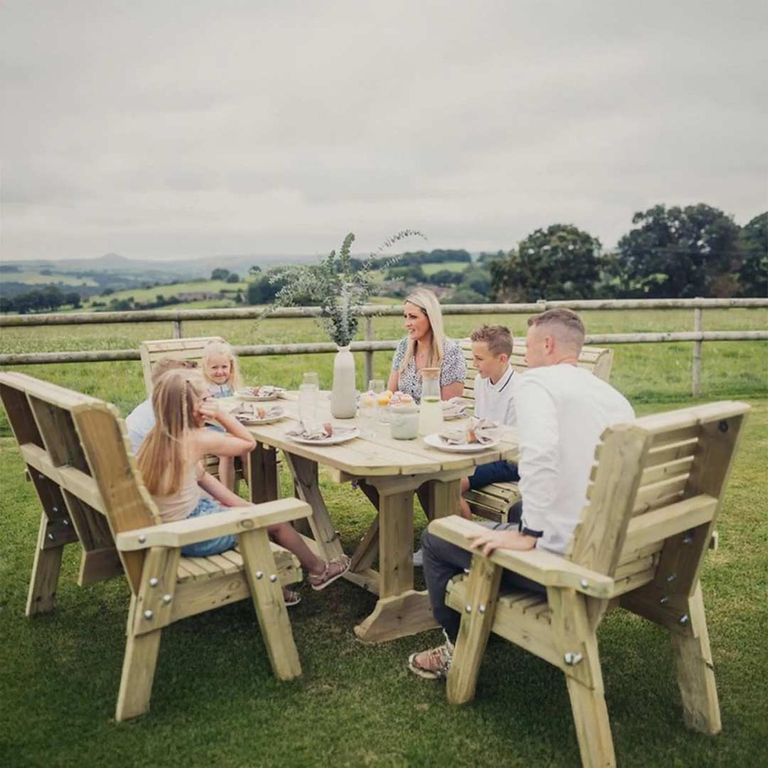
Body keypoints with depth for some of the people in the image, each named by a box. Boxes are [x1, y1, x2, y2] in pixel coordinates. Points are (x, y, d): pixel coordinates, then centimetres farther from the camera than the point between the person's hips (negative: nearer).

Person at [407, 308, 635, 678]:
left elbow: (539, 454, -29)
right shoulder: (614, 396, 13)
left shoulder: (534, 381, -10)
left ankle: (458, 650, 29)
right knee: (519, 510, 37)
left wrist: (528, 536, -21)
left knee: (435, 538, 12)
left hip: (562, 551, -8)